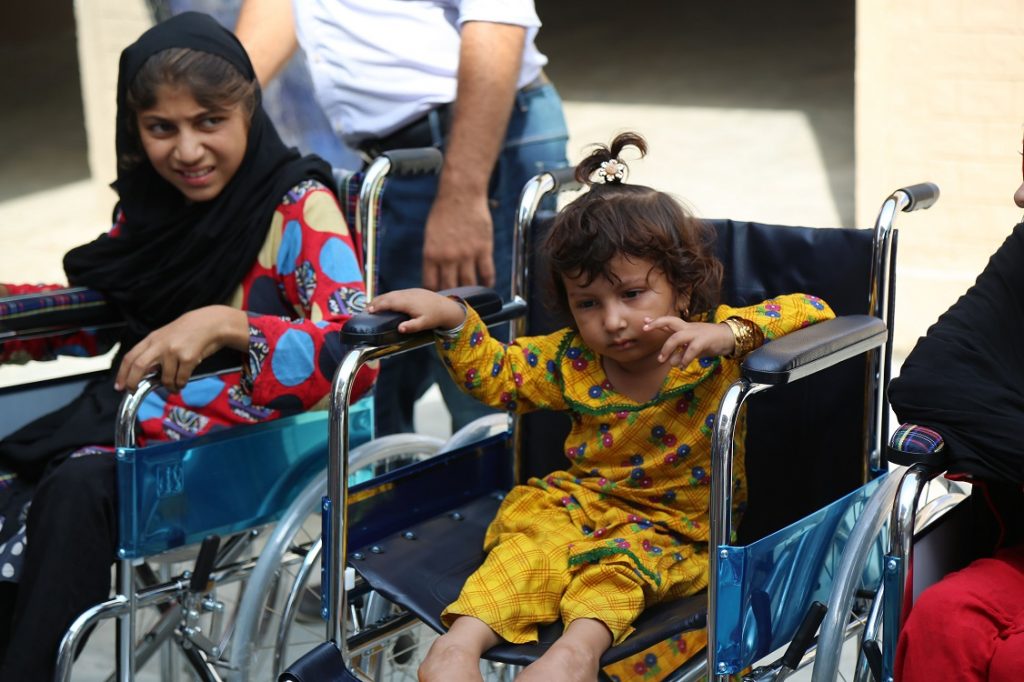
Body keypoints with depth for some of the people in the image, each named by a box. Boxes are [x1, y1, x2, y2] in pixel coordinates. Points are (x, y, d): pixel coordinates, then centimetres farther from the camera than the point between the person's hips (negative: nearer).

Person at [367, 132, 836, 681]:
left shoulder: (716, 348, -8)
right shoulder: (572, 361, 5)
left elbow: (812, 313, -18)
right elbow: (495, 373, 16)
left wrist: (731, 332, -34)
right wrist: (451, 318, 0)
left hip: (678, 524, -3)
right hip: (580, 500, 3)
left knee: (626, 555, -34)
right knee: (530, 530, -27)